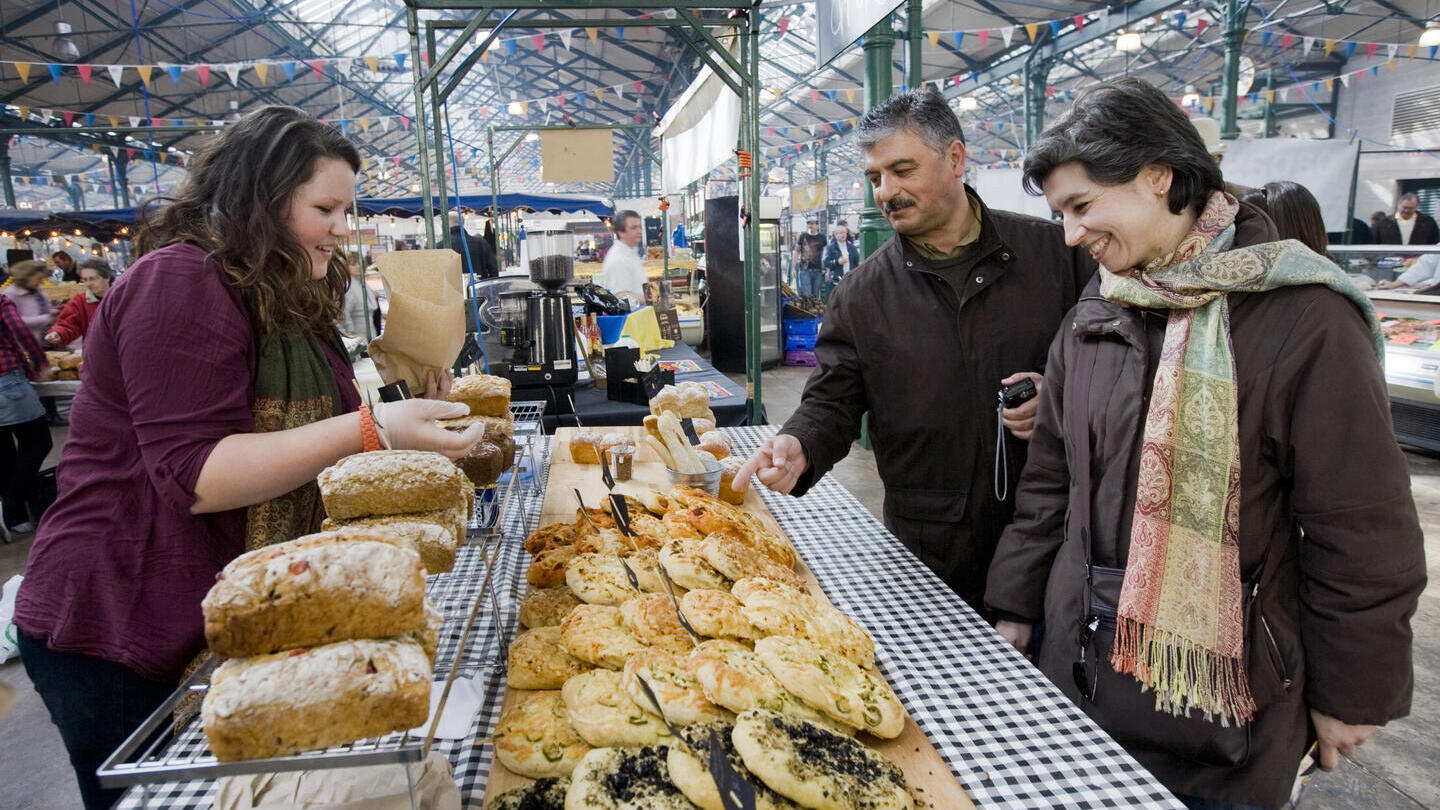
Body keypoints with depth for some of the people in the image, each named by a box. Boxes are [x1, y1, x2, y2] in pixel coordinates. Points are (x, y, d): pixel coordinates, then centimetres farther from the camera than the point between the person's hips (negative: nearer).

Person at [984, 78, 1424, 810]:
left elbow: (1362, 534, -10)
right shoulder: (1093, 315, 3)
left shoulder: (1303, 316, -14)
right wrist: (1015, 608, 10)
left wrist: (1350, 697, -4)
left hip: (1219, 697, -5)